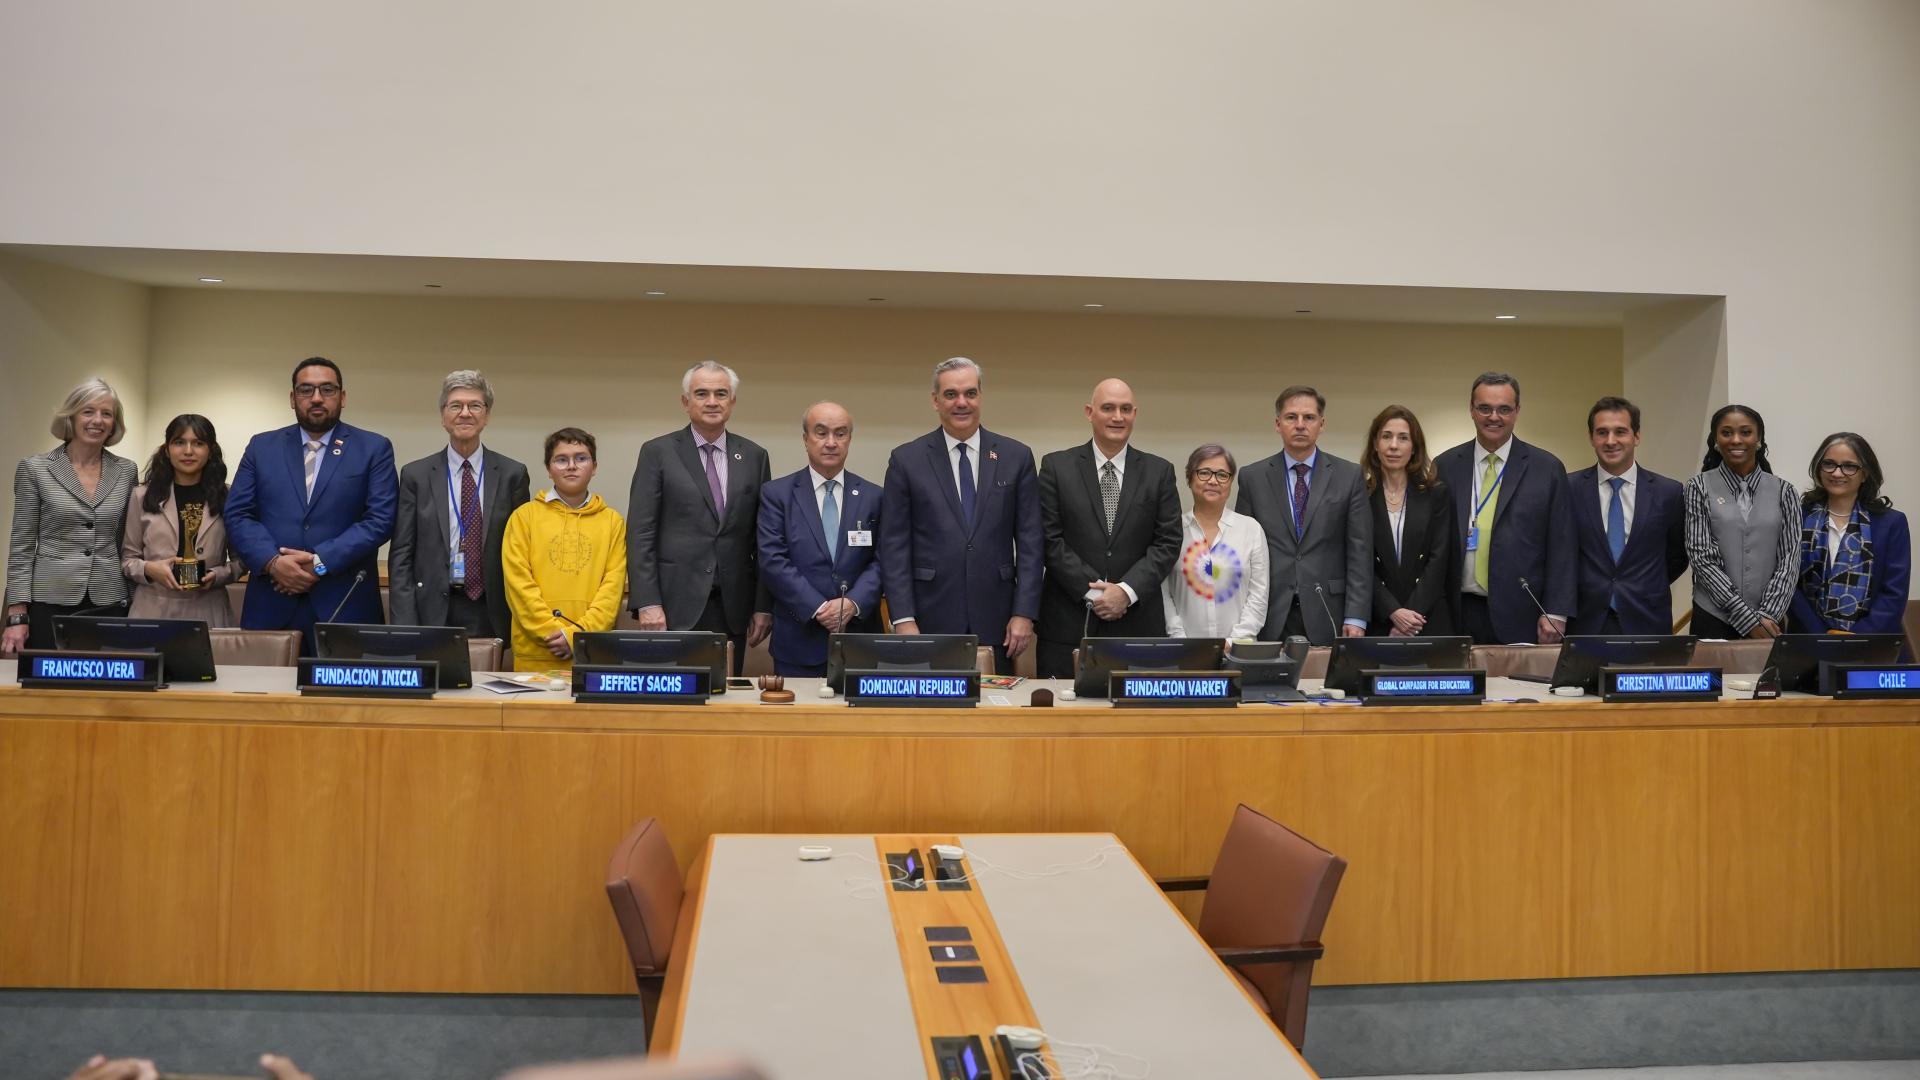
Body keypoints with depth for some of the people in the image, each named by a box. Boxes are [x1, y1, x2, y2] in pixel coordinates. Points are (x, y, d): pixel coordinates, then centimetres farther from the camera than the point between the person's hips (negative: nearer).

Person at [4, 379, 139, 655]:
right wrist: (17, 615, -7)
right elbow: (22, 546, -1)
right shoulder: (34, 469, 0)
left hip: (110, 603, 2)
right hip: (50, 602, -2)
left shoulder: (127, 472, 7)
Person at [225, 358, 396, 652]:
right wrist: (272, 562, -12)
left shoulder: (374, 449, 4)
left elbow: (381, 519, -5)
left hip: (344, 606, -2)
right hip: (271, 605, 2)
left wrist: (320, 562, -13)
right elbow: (237, 515, 6)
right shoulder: (262, 447, 12)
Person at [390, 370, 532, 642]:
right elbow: (401, 556, 3)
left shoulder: (512, 474, 4)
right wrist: (405, 625, -5)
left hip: (493, 615, 0)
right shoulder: (416, 475, 5)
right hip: (434, 611, 0)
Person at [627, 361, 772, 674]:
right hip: (675, 605, -2)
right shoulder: (658, 453, 2)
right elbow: (640, 534, -3)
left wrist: (764, 605, 5)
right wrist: (647, 602, -11)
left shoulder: (754, 457, 10)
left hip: (733, 609, 2)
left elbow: (763, 539, 10)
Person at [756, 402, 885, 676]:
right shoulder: (776, 494, 3)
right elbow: (773, 561, -5)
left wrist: (853, 604, -14)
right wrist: (818, 608, -14)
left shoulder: (873, 496, 8)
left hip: (860, 638, 2)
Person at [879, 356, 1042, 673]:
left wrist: (1024, 614, -2)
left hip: (995, 621, 1)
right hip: (930, 620, -1)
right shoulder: (906, 459, 3)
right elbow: (893, 546, 1)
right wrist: (903, 619, -7)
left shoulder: (1016, 457, 6)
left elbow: (1029, 541, 5)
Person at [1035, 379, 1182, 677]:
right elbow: (1050, 540, -2)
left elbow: (1168, 542, 3)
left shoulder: (1159, 471, 8)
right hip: (1068, 622, -1)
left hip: (1138, 624, 1)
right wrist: (1091, 591, -10)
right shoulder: (1057, 467, 4)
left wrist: (1127, 590, -10)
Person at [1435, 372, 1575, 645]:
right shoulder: (1445, 467, 7)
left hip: (1521, 615, -1)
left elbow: (1561, 548, 2)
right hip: (1460, 613, 1)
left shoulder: (1547, 468, 4)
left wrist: (1555, 614, -5)